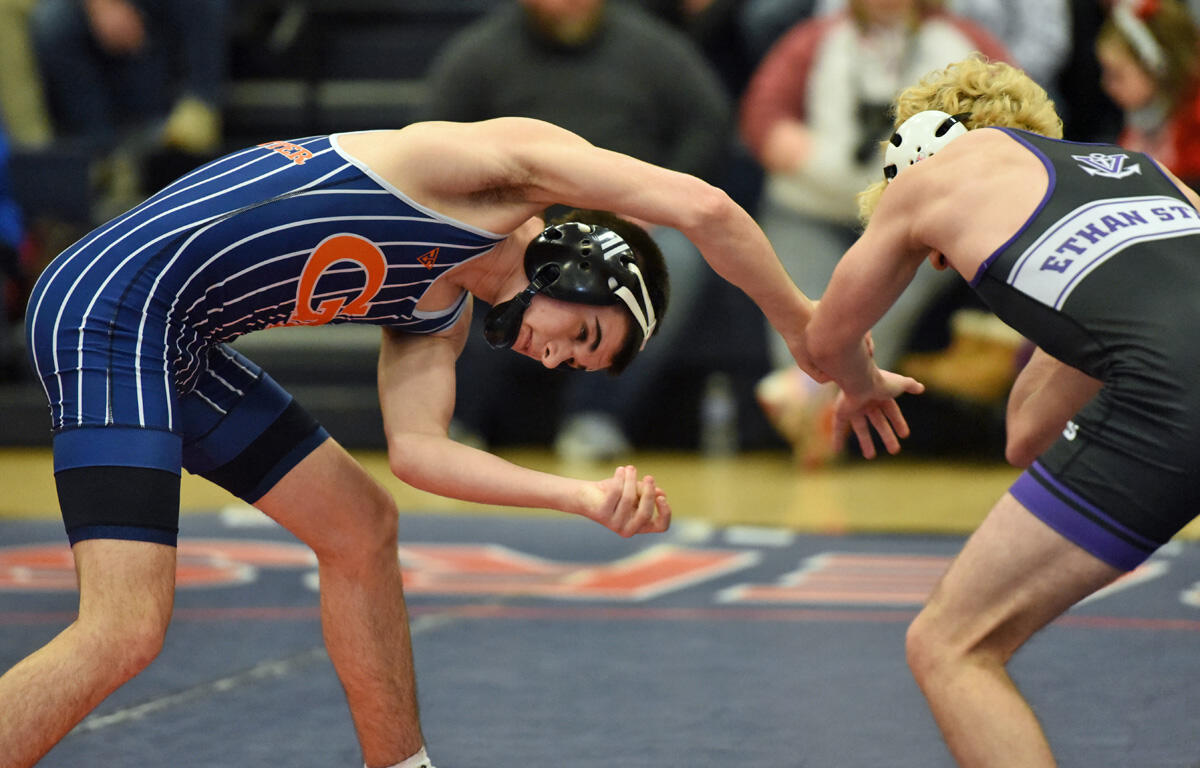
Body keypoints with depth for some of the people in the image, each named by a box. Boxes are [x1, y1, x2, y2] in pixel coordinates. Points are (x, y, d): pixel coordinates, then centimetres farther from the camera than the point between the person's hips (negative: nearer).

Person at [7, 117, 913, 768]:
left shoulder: (437, 312, 21)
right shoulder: (515, 156, -2)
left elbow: (416, 446, 6)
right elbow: (699, 207, -12)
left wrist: (584, 497, -2)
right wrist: (804, 325, 0)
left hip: (175, 345, 10)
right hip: (112, 304, -10)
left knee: (360, 528, 19)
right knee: (126, 630, -19)